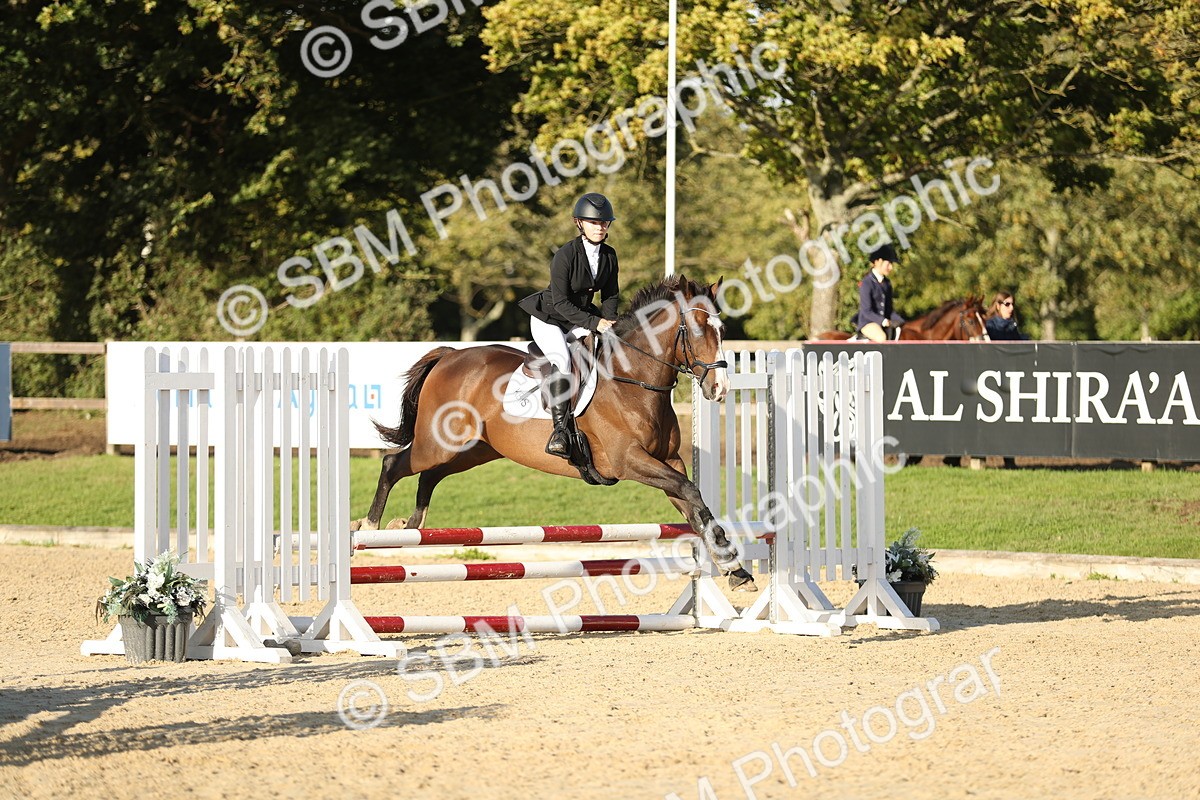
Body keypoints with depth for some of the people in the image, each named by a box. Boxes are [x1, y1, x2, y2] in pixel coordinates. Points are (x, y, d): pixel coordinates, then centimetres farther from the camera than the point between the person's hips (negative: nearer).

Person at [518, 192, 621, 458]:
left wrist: (608, 322, -11)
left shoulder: (609, 255, -1)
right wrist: (594, 323, -28)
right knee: (562, 361, -32)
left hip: (581, 320, 7)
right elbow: (561, 302, -22)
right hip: (549, 319, -7)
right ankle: (560, 429, -34)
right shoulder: (565, 255, -21)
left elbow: (611, 295, 8)